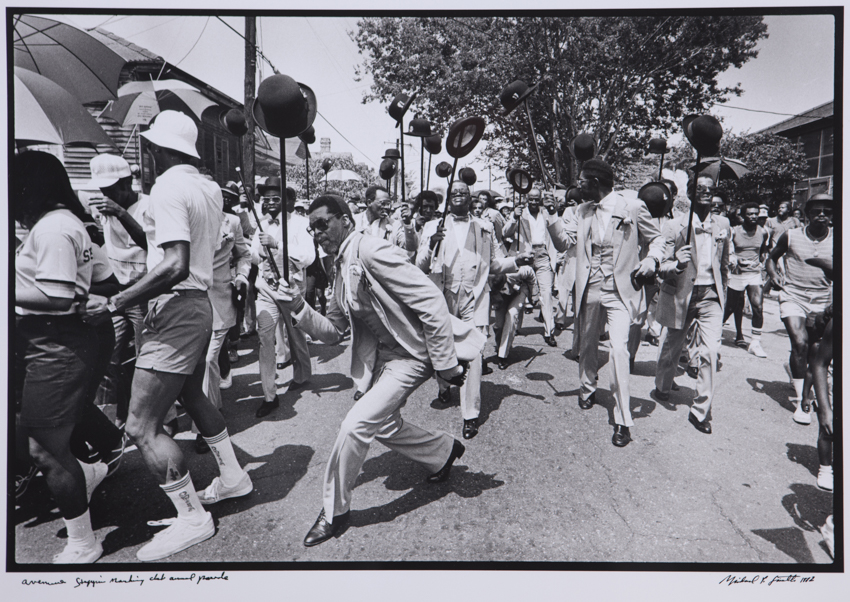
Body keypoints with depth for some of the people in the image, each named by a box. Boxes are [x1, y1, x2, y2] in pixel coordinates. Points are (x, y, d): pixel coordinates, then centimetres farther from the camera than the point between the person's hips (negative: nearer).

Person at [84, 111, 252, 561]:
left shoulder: (167, 189, -18)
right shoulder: (209, 188, 9)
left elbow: (175, 265, -29)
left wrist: (113, 303, -23)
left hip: (175, 308, -10)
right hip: (200, 302, 10)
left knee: (141, 426, -3)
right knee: (191, 396, 27)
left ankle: (191, 517, 6)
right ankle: (232, 476, 39)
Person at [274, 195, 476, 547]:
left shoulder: (372, 252, -22)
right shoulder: (342, 269, 7)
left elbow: (432, 303, -26)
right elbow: (333, 332, 10)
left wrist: (446, 365, -23)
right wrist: (299, 309, -7)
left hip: (412, 355, -10)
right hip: (381, 356, 10)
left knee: (355, 425, -13)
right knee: (382, 425, 20)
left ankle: (334, 510, 9)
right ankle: (444, 452, 44)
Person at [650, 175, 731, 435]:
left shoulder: (722, 224, 5)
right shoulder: (675, 225, -8)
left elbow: (724, 264, 17)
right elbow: (661, 268, -10)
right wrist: (677, 264, -31)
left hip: (710, 296, 2)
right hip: (680, 295, -2)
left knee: (710, 352, -9)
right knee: (670, 349, 12)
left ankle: (701, 411, 3)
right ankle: (662, 388, 40)